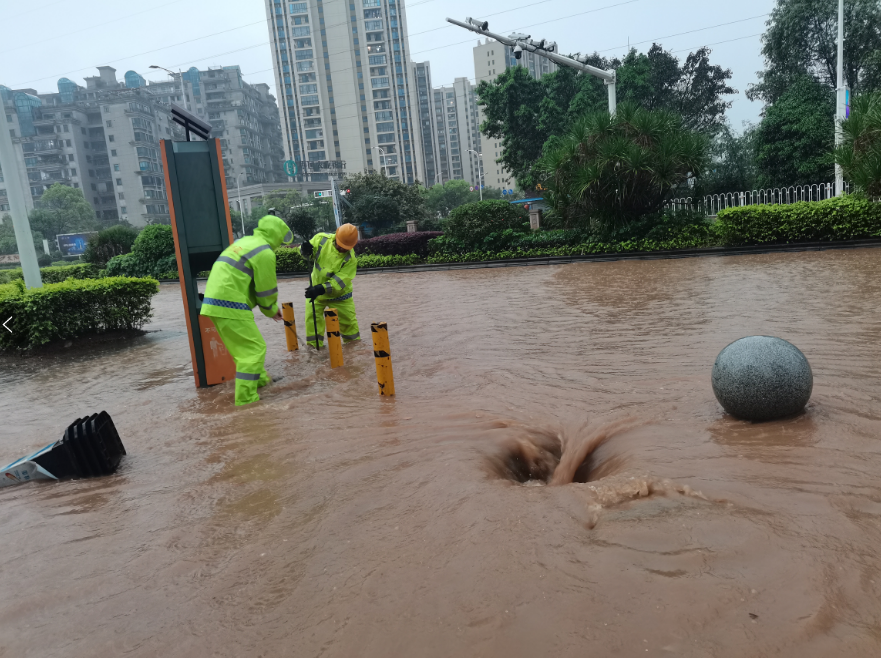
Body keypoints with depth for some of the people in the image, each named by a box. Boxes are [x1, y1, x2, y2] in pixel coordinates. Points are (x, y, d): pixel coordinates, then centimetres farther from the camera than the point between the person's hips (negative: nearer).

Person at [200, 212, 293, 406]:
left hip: (214, 302, 10)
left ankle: (259, 379, 41)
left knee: (242, 347, 24)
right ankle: (246, 401, -4)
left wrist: (269, 308, 21)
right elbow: (267, 288, -6)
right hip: (230, 306, -10)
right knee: (254, 349, -3)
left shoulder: (245, 241, 20)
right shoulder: (265, 252, -9)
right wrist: (271, 311, 13)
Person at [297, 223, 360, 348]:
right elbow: (309, 255, -3)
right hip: (316, 288, 2)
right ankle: (314, 347, 14)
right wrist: (306, 251, -30)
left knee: (348, 321, 7)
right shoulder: (321, 239, -16)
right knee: (312, 318, -1)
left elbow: (340, 281, -30)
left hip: (339, 294, -2)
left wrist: (321, 289, -42)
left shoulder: (351, 258, -24)